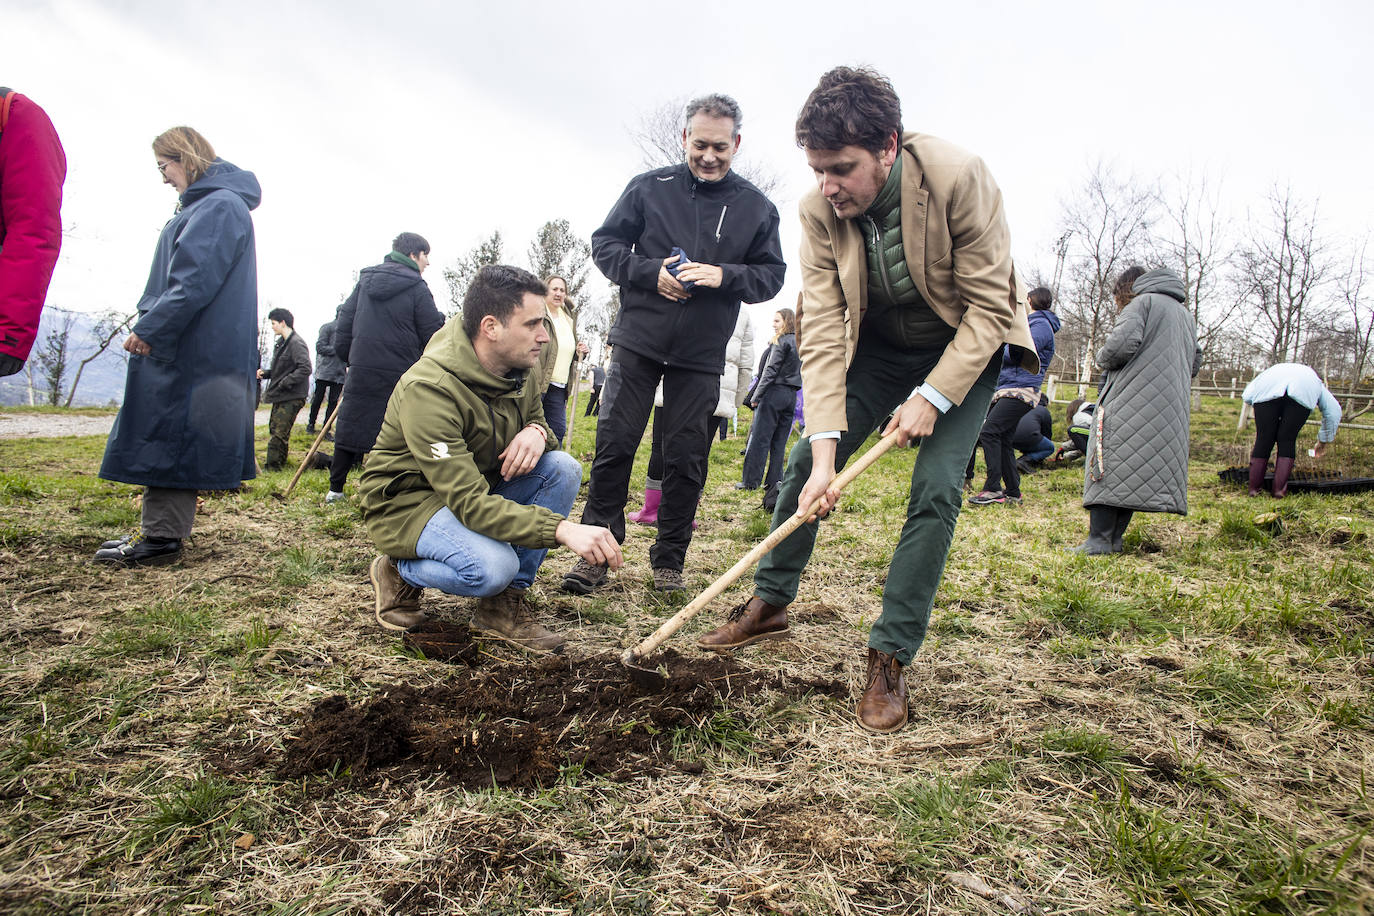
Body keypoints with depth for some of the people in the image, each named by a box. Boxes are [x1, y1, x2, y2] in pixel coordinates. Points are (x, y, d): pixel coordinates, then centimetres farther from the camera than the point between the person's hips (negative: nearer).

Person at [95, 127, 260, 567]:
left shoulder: (221, 206, -12)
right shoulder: (203, 205, 21)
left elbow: (196, 280, -21)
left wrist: (150, 328, -19)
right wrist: (150, 325, 19)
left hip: (196, 347, -10)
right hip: (184, 344, 10)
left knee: (168, 435, -7)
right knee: (172, 436, 12)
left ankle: (162, 537, -2)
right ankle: (160, 529, 20)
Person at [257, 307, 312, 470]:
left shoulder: (296, 343, -14)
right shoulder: (282, 342, 16)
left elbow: (305, 369, -25)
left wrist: (284, 383, -22)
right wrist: (265, 373, 7)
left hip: (291, 398, -10)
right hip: (280, 396, 10)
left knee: (278, 434, -9)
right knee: (274, 429, 15)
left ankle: (273, 466, -5)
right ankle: (273, 465, 25)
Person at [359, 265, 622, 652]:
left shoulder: (519, 370, -7)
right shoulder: (428, 388, -31)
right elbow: (467, 501, -36)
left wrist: (536, 432, -18)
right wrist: (561, 529, -47)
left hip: (479, 487, 8)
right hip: (408, 500, -7)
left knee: (563, 468, -16)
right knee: (494, 567, -34)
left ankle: (504, 604, -7)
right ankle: (399, 571, 0)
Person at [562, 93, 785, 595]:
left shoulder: (757, 207, 6)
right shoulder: (649, 187, 4)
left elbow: (771, 275, 7)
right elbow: (605, 242, 7)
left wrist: (725, 276, -14)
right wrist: (650, 272, -12)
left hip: (702, 353, 1)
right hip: (638, 340, 0)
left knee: (686, 458, 3)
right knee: (614, 444, -3)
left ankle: (669, 560, 17)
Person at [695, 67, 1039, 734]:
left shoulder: (958, 178, -29)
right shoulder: (819, 209, -19)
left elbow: (989, 308, -22)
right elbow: (822, 331, -20)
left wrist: (932, 398, -29)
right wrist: (825, 450, -28)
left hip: (963, 347, -3)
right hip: (877, 345, 4)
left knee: (935, 489, -16)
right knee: (804, 462, -2)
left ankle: (889, 658, -4)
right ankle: (769, 604, 19)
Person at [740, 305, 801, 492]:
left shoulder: (782, 341, -7)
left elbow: (771, 371, -12)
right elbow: (800, 373, 13)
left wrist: (756, 396, -10)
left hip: (775, 393, -7)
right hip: (792, 396, 7)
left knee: (760, 439, -4)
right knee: (779, 443, 9)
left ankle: (751, 481, -3)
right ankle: (774, 482, 8)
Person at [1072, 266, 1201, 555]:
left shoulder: (1142, 302, 0)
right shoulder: (1184, 314, 26)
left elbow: (1124, 342, -17)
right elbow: (1195, 361, 28)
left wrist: (1103, 359, 2)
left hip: (1134, 401, -8)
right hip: (1171, 408, 8)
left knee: (1111, 463, -8)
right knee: (1140, 467, 7)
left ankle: (1099, 539, -14)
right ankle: (1115, 538, 6)